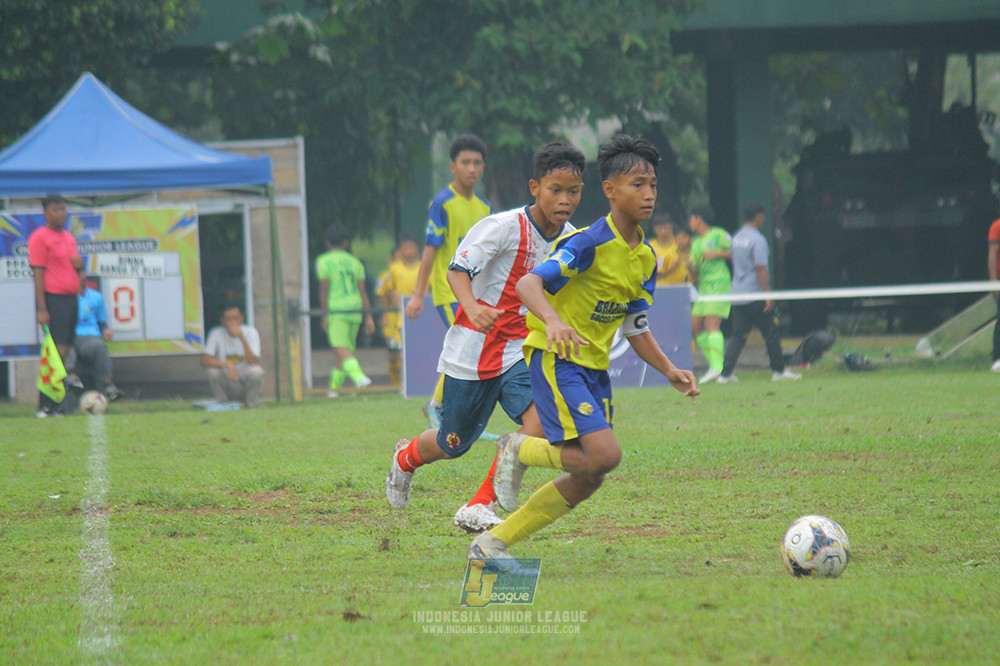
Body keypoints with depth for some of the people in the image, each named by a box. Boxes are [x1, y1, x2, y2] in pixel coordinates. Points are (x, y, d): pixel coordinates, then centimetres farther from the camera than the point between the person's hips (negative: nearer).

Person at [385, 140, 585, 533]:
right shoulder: (505, 227, -18)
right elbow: (458, 269, -22)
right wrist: (472, 308, -40)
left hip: (521, 352, 5)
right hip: (474, 350, -4)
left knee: (541, 417, -23)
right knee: (454, 444, 10)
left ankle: (479, 509, -15)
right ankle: (406, 458, 48)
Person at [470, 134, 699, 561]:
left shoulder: (647, 258, 10)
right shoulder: (590, 243, -15)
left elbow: (635, 330, 18)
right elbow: (528, 284, -23)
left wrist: (671, 373, 6)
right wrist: (553, 321, -41)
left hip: (594, 366, 8)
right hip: (556, 358, -8)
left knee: (587, 481, 4)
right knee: (603, 454, -24)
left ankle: (492, 544, 14)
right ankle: (520, 450, 3)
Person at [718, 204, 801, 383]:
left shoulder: (737, 238, 11)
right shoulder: (757, 240, -13)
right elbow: (760, 269, -17)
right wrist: (768, 295, -17)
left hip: (736, 295, 7)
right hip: (754, 295, -7)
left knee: (737, 335, 7)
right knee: (771, 333, 4)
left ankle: (725, 373, -2)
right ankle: (779, 370, 10)